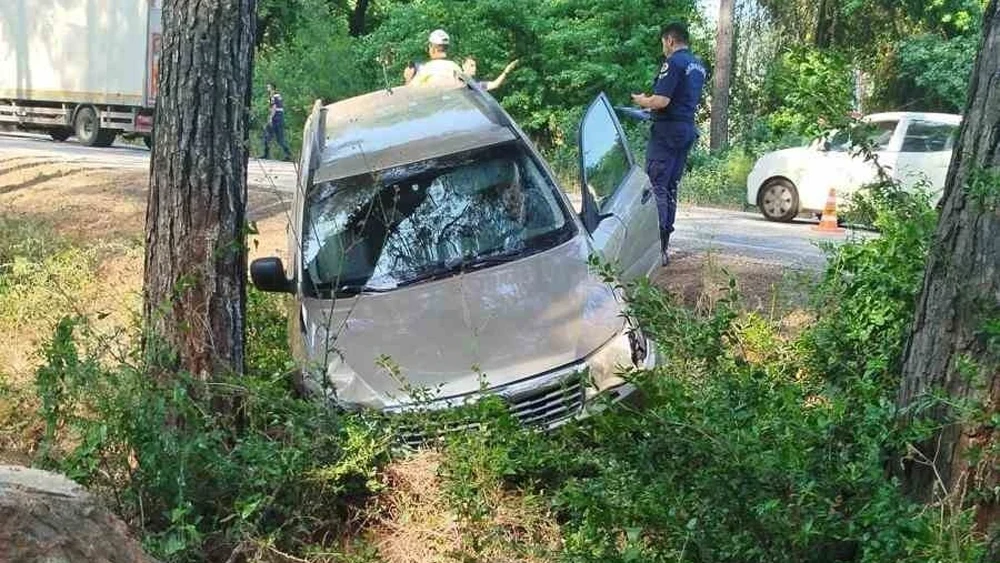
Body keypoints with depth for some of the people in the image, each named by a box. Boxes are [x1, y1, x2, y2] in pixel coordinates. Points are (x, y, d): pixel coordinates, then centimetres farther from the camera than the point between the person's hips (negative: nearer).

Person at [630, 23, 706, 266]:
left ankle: (657, 247, -14)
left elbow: (662, 101, -20)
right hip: (688, 129, 9)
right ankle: (664, 246, 16)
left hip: (668, 129, -9)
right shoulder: (698, 65, 16)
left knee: (657, 186, -8)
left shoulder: (674, 63, -13)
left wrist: (641, 101, -1)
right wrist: (652, 102, 23)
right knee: (670, 188, 13)